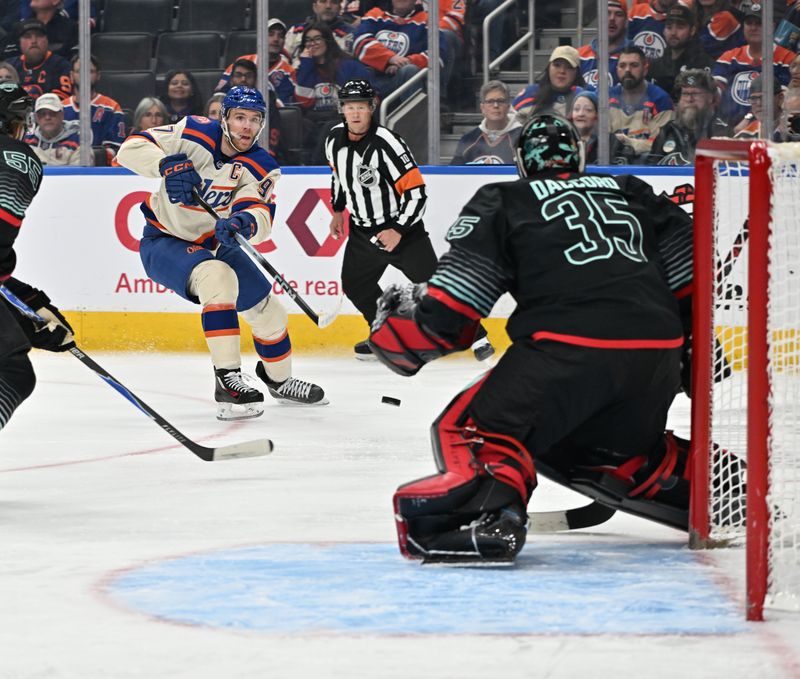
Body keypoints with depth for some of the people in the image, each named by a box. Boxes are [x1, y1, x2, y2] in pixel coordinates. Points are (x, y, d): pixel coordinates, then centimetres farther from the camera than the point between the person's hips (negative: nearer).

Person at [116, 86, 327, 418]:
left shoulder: (261, 168, -12)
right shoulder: (193, 134, -18)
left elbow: (260, 218, -29)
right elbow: (132, 147, -21)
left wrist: (244, 223, -53)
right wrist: (167, 164, -39)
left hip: (213, 242, 5)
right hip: (163, 242, -5)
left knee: (268, 312, 10)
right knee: (217, 277, -34)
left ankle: (279, 379, 42)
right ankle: (227, 381, -34)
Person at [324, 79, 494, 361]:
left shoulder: (387, 143, -25)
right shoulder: (335, 139, -4)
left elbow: (416, 191, -25)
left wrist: (399, 231, -27)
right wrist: (337, 210, 22)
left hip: (402, 227, -7)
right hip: (363, 230, 7)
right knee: (355, 285, 11)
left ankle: (476, 337, -6)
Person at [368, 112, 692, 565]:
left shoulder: (503, 203, 13)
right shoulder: (632, 193, 26)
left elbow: (457, 293, 3)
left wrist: (406, 323, 18)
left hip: (570, 342, -5)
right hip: (658, 355, 6)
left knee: (475, 427, 1)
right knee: (623, 447, 31)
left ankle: (491, 513, -25)